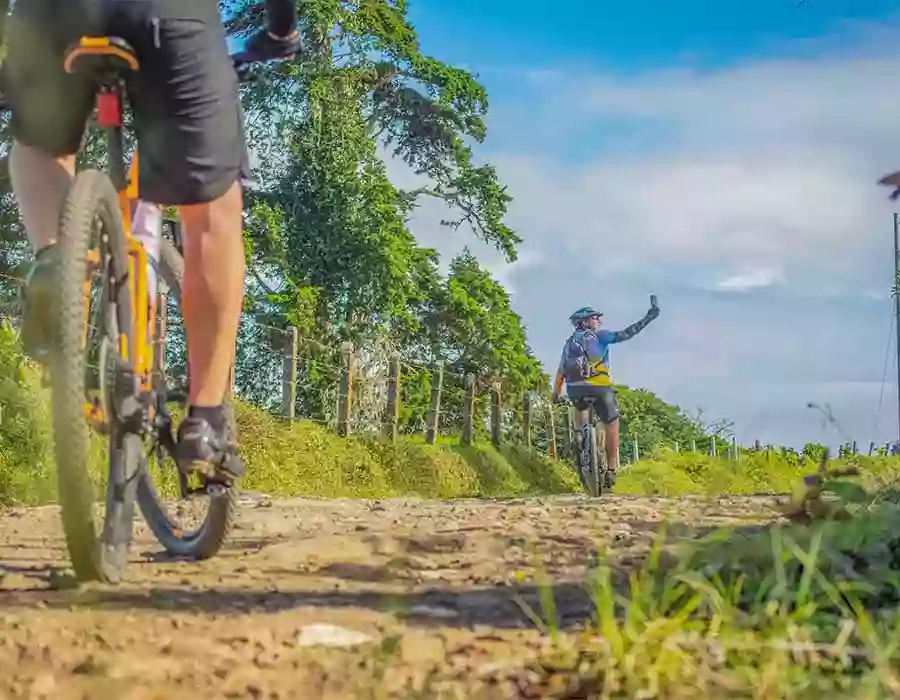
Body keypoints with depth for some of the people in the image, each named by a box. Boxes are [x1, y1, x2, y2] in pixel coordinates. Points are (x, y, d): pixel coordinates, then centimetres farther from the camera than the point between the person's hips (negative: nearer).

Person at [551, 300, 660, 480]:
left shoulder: (569, 342, 22)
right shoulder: (598, 336, 7)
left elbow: (561, 372, 22)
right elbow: (624, 335, -3)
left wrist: (556, 395, 30)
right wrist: (648, 318, -1)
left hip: (573, 388, 5)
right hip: (597, 386, -5)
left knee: (581, 408, 39)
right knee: (611, 425, 9)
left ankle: (578, 434, 14)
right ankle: (611, 469, 6)